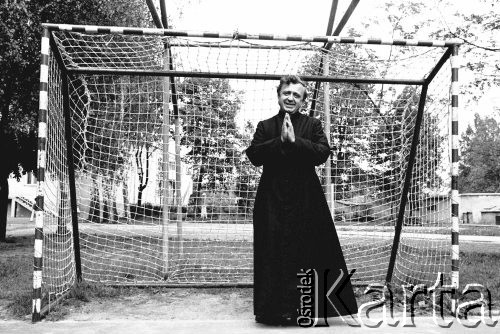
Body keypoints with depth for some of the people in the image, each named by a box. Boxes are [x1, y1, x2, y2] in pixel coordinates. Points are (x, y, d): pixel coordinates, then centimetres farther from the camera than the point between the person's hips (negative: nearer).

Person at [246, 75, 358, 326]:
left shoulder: (313, 125, 9)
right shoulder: (265, 126, 11)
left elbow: (323, 153, -6)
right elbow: (253, 155, -3)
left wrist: (295, 141, -14)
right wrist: (280, 141, -13)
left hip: (306, 201, 0)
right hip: (273, 199, 1)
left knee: (308, 252, 0)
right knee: (274, 254, 1)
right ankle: (276, 309, 11)